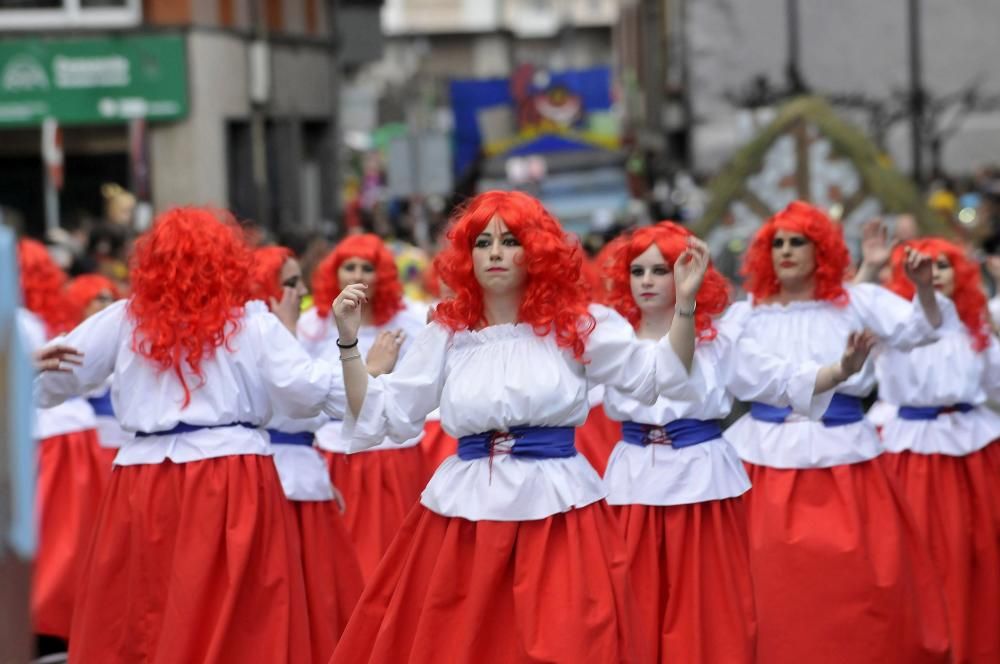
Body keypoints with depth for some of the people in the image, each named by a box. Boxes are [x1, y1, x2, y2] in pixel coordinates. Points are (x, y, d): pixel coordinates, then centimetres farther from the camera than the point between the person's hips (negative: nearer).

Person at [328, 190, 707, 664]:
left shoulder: (576, 325, 4)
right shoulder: (446, 334, 7)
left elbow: (658, 376, 2)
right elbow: (381, 415, 7)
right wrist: (349, 341, -3)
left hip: (556, 513, -2)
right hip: (464, 512, 2)